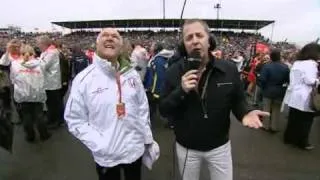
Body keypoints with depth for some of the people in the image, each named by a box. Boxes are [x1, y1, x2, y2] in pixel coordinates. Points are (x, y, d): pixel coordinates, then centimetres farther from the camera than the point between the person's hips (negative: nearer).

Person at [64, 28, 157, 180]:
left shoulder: (131, 74, -3)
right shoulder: (83, 78, -12)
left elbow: (143, 108, 4)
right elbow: (74, 119, -9)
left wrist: (148, 138, 6)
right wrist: (99, 146, -15)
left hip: (136, 149, 3)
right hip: (106, 156, -2)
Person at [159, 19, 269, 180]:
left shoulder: (229, 69, -12)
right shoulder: (174, 72, -12)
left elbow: (237, 101, 0)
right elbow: (163, 110, -11)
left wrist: (245, 113, -22)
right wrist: (181, 91, -28)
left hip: (219, 146, 0)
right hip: (186, 147, 0)